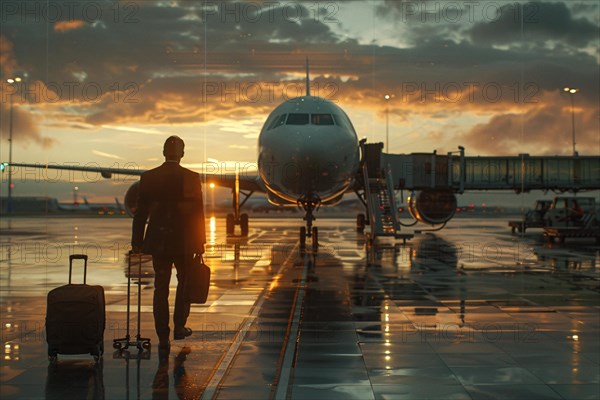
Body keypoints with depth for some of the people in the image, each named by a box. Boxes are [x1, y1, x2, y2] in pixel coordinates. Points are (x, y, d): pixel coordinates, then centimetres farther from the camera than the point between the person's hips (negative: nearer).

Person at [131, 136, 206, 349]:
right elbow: (198, 213, -6)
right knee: (185, 282, 19)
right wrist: (200, 243, 2)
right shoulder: (192, 178, -8)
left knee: (161, 287, 6)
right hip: (184, 241, -1)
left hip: (158, 241, 1)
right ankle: (179, 326, 19)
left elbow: (140, 213, 0)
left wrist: (137, 242, 8)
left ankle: (163, 335, 5)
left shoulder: (148, 177, -3)